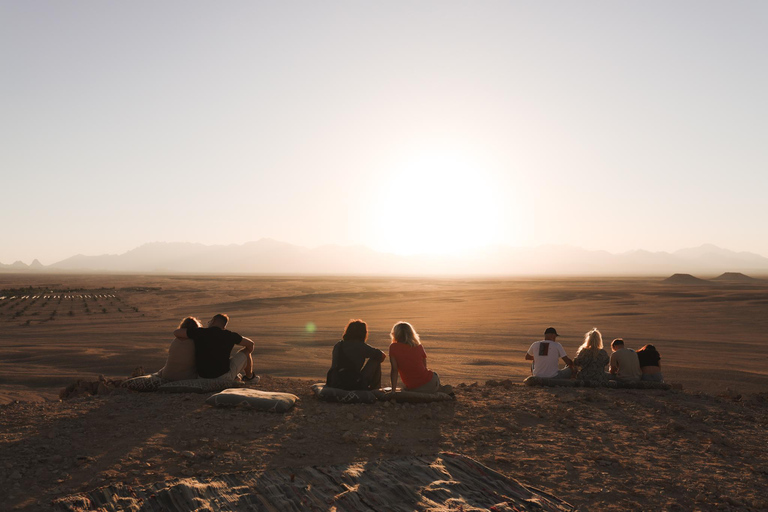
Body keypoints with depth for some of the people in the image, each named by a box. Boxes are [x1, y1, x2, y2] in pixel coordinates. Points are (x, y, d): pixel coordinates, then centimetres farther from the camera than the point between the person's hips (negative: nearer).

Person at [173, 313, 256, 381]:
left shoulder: (200, 332, -9)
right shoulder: (229, 335, -7)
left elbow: (176, 332, -5)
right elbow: (250, 344, 5)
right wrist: (247, 354, 28)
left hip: (203, 376, 2)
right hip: (225, 376, -2)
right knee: (245, 351, 17)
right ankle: (249, 376, 41)